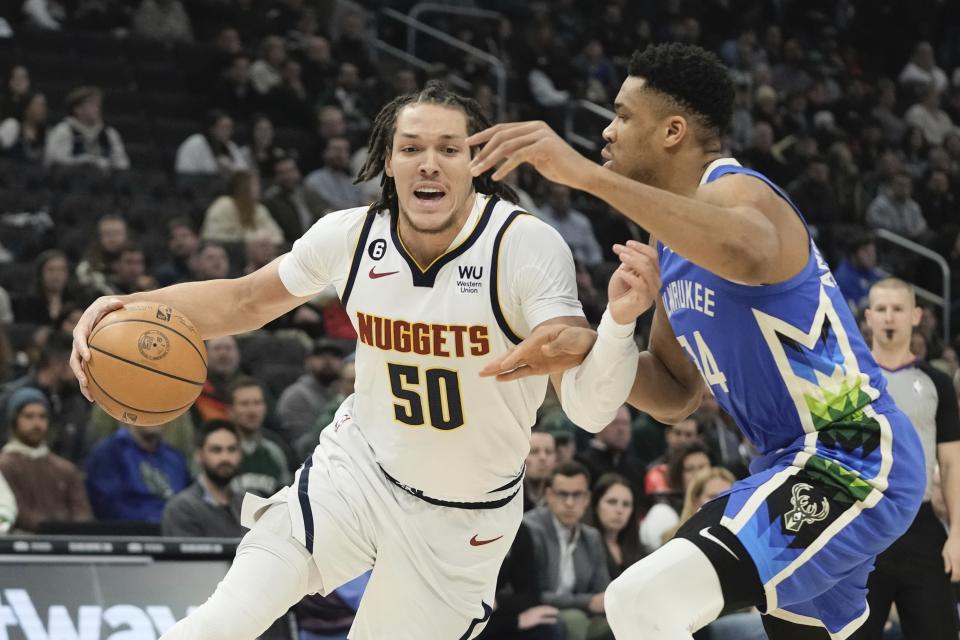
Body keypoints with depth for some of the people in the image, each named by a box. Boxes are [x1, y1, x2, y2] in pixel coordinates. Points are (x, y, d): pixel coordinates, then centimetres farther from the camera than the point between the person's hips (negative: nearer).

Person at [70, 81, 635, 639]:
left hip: (466, 520, -2)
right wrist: (127, 308, -12)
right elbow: (245, 301, 5)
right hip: (360, 468, 2)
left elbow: (589, 406, -35)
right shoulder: (351, 235, -13)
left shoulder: (528, 246, -25)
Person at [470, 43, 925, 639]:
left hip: (853, 459, -11)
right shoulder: (672, 243, 14)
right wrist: (594, 349, -1)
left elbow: (752, 256, -43)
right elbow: (676, 393, 20)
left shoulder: (734, 190, -16)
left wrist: (588, 175, -45)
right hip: (802, 458, 11)